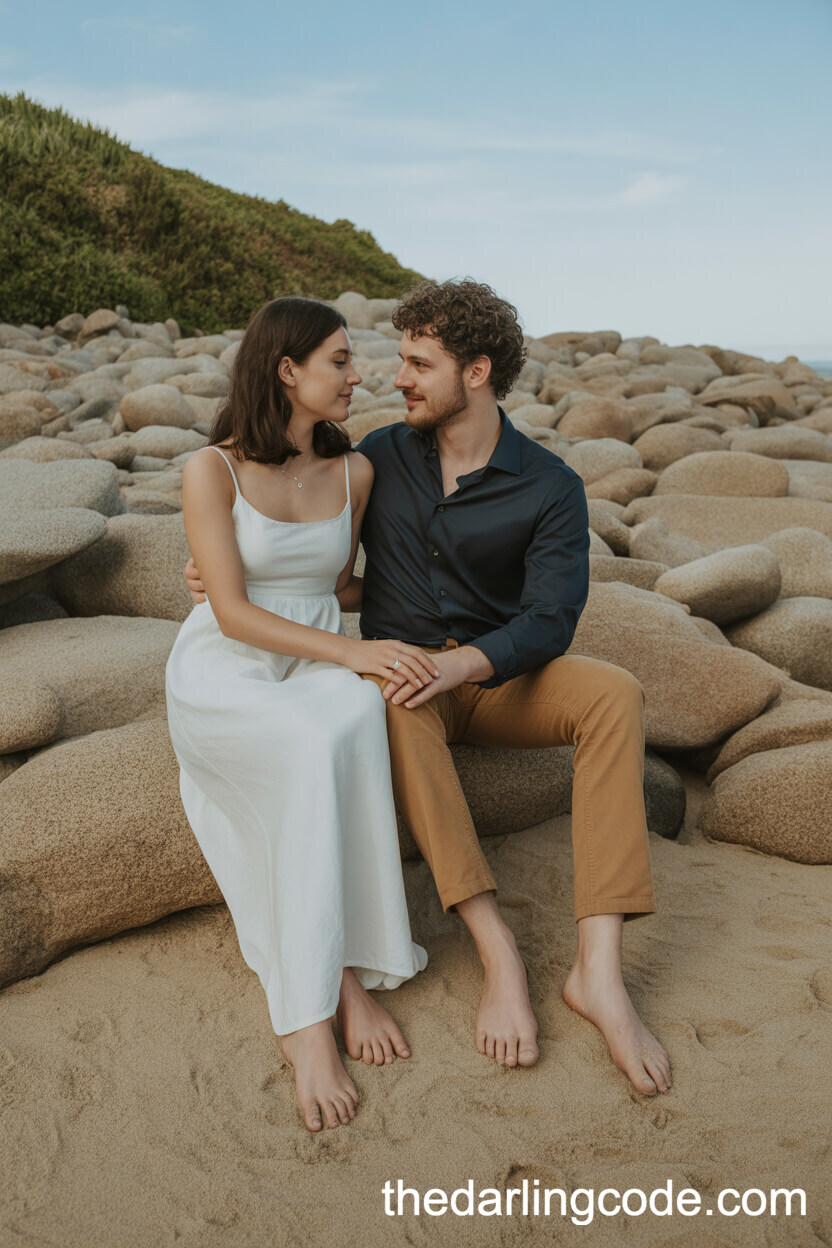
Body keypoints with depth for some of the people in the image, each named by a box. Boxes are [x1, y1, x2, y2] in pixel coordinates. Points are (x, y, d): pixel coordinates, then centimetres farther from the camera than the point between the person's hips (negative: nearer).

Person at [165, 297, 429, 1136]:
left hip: (315, 676, 3)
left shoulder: (355, 472, 6)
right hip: (221, 679, -3)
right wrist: (353, 651, -25)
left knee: (355, 722, -35)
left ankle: (311, 1014, -33)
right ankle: (346, 978, -29)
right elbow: (233, 614, -17)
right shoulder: (211, 469, -8)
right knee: (324, 747, -37)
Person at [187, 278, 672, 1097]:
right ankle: (496, 950, -36)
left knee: (614, 694, -31)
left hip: (496, 677, 0)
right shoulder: (382, 456, 2)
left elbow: (549, 622, -16)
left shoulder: (550, 489, -7)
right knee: (391, 701, -38)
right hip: (402, 670, 1)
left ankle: (598, 969, -35)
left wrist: (459, 663, -35)